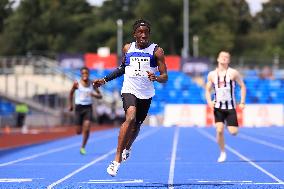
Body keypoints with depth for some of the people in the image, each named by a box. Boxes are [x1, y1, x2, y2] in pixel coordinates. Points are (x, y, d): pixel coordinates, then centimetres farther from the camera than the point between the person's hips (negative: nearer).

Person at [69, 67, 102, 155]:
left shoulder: (92, 84, 1)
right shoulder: (77, 83, -4)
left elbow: (100, 96, 6)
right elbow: (71, 93, 12)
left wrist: (95, 95, -15)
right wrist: (70, 105, 11)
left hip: (88, 108, 1)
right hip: (79, 107, -1)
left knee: (87, 127, -18)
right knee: (78, 132, 0)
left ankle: (83, 147, -4)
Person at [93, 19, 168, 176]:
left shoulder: (157, 51, -3)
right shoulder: (127, 48, 5)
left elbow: (165, 77, -6)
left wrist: (156, 78, -27)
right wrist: (105, 80, 19)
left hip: (146, 94, 1)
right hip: (130, 90, -1)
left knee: (137, 124, 15)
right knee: (130, 118, -27)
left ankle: (127, 148, 51)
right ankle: (117, 158, -25)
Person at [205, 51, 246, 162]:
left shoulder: (233, 73, -2)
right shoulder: (212, 75, 5)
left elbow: (242, 86, 3)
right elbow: (207, 90, 13)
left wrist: (242, 102, -4)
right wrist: (209, 101, -6)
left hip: (230, 107, -1)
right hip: (218, 107, 1)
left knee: (233, 132, -7)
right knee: (219, 130, -13)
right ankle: (222, 153, 3)